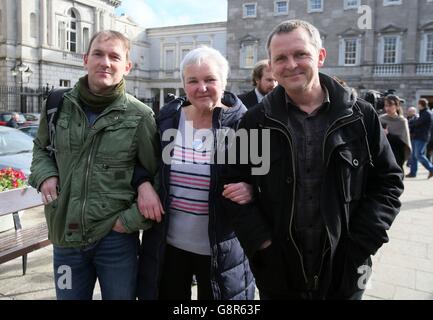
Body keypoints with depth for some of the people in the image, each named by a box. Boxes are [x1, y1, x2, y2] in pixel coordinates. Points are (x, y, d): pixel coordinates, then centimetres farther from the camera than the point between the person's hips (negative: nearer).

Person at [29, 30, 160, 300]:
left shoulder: (139, 116, -9)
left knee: (120, 295, 15)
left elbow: (157, 176, -5)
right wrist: (45, 175, -1)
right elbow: (41, 148, 18)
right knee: (69, 296, 21)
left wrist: (133, 220, -10)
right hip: (65, 234, 3)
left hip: (116, 236, -3)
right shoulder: (59, 105, 1)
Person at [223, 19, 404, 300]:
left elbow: (388, 181, 2)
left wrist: (361, 242, -6)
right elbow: (236, 185, 0)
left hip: (344, 270, 1)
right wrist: (260, 242, -9)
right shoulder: (256, 121, -3)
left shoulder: (361, 116, -3)